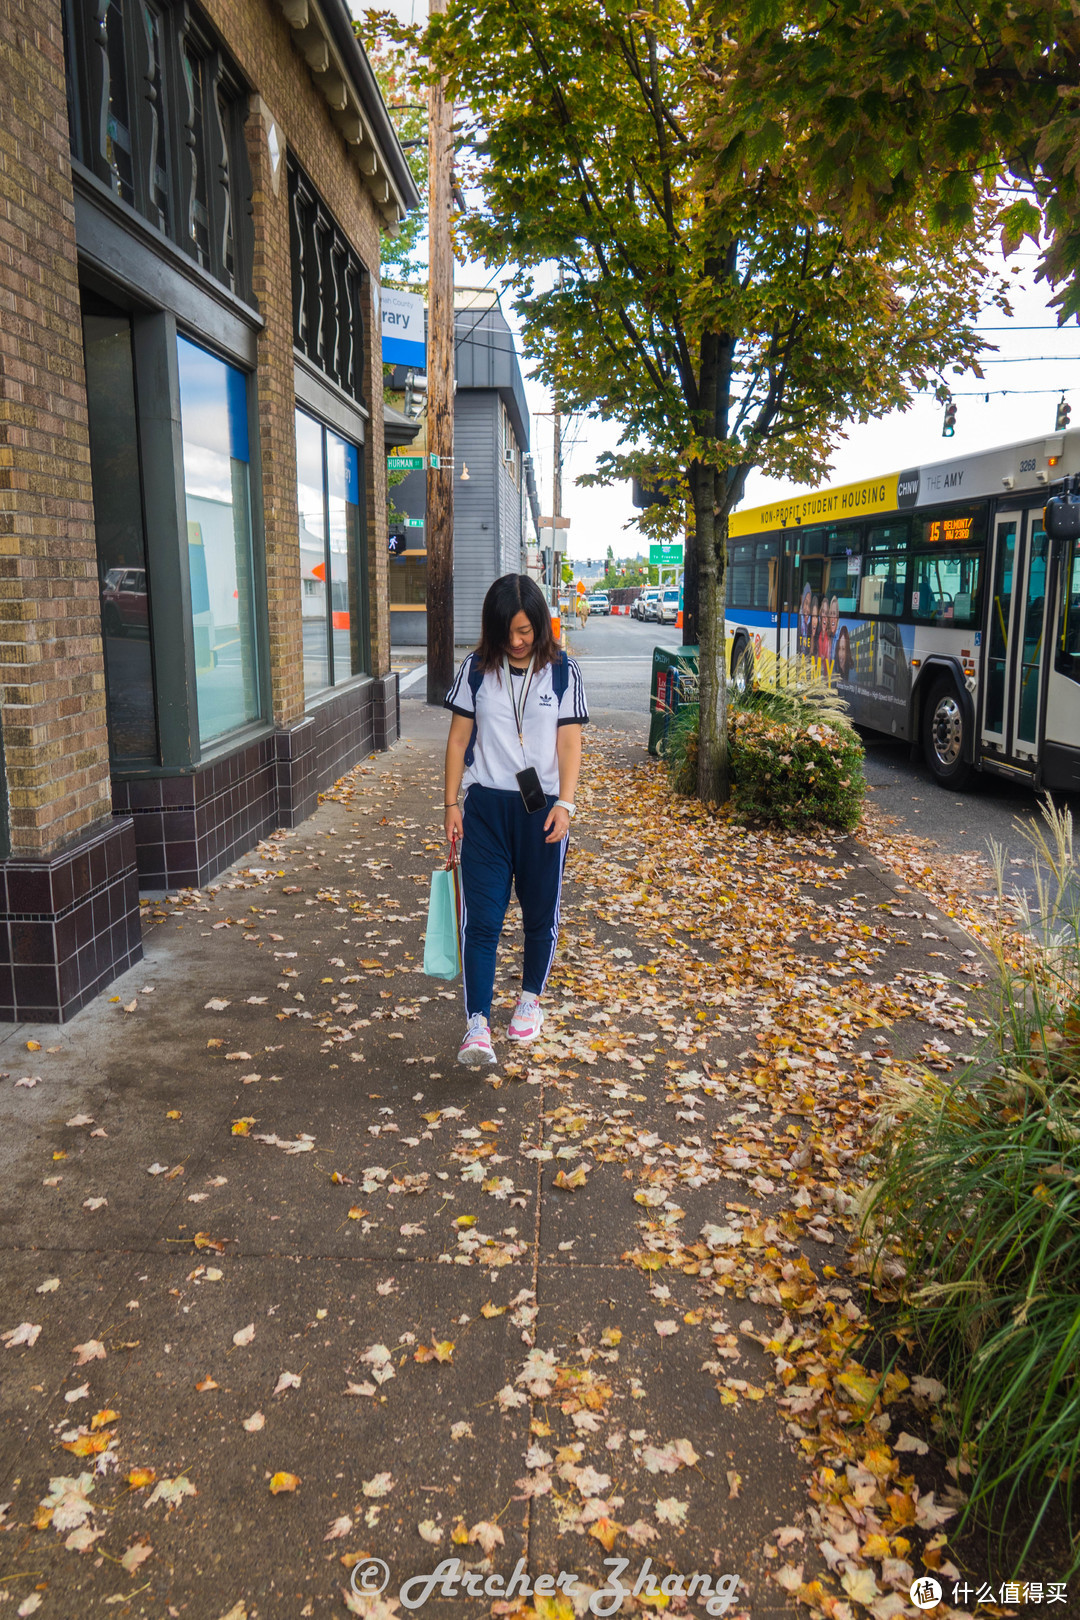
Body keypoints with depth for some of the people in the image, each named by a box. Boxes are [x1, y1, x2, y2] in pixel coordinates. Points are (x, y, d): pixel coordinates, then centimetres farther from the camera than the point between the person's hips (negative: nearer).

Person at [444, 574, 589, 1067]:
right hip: (486, 805, 0)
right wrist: (450, 804, 2)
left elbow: (569, 743, -2)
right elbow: (458, 739, 6)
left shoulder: (562, 672, -1)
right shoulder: (476, 669, 2)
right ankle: (477, 1025, -6)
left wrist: (564, 803, -13)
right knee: (481, 917, -6)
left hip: (542, 808, 0)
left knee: (541, 911, 12)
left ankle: (530, 998, 34)